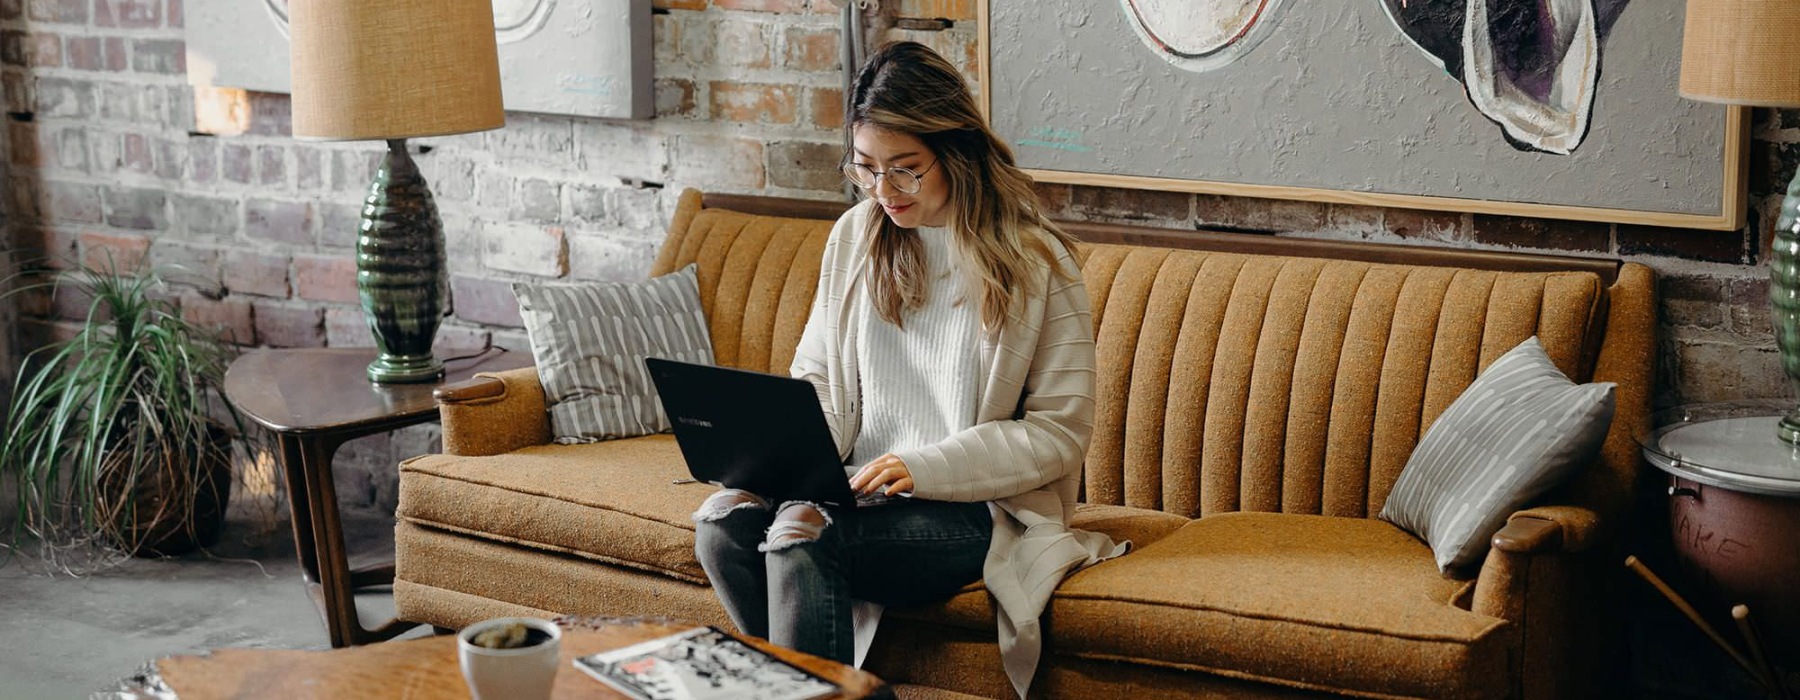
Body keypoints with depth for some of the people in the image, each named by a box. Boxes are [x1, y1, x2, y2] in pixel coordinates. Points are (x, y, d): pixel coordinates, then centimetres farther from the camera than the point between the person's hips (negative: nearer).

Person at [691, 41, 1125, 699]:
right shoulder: (855, 236, 9)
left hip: (976, 508, -5)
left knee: (801, 535, -31)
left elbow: (1061, 431, -8)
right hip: (860, 489, 5)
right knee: (721, 519, -23)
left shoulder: (1035, 261, -6)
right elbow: (815, 377, 16)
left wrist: (926, 467, -19)